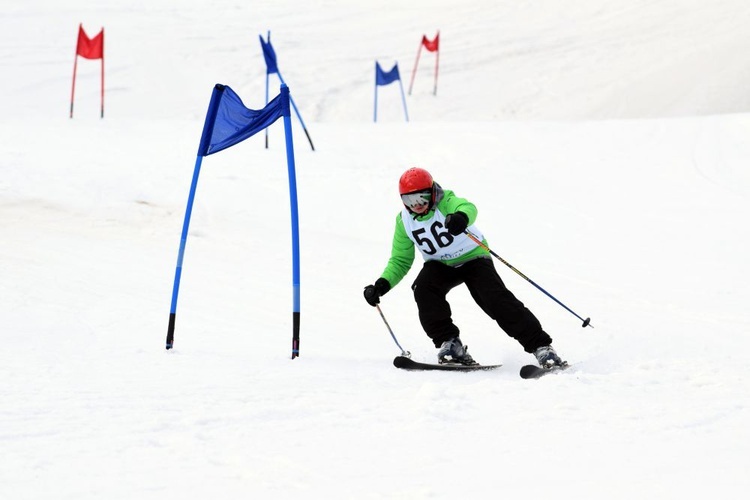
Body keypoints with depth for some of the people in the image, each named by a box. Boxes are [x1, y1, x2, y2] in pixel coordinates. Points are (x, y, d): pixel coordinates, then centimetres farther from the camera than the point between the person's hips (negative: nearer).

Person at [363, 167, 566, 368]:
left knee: (496, 299, -22)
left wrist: (461, 217, -72)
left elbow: (467, 207, -47)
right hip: (441, 265, 4)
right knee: (423, 288, -27)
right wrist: (382, 285, -17)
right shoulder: (404, 221, -8)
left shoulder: (445, 201, -22)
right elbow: (400, 260, 0)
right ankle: (449, 343, -18)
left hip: (473, 258, -4)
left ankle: (541, 346, -17)